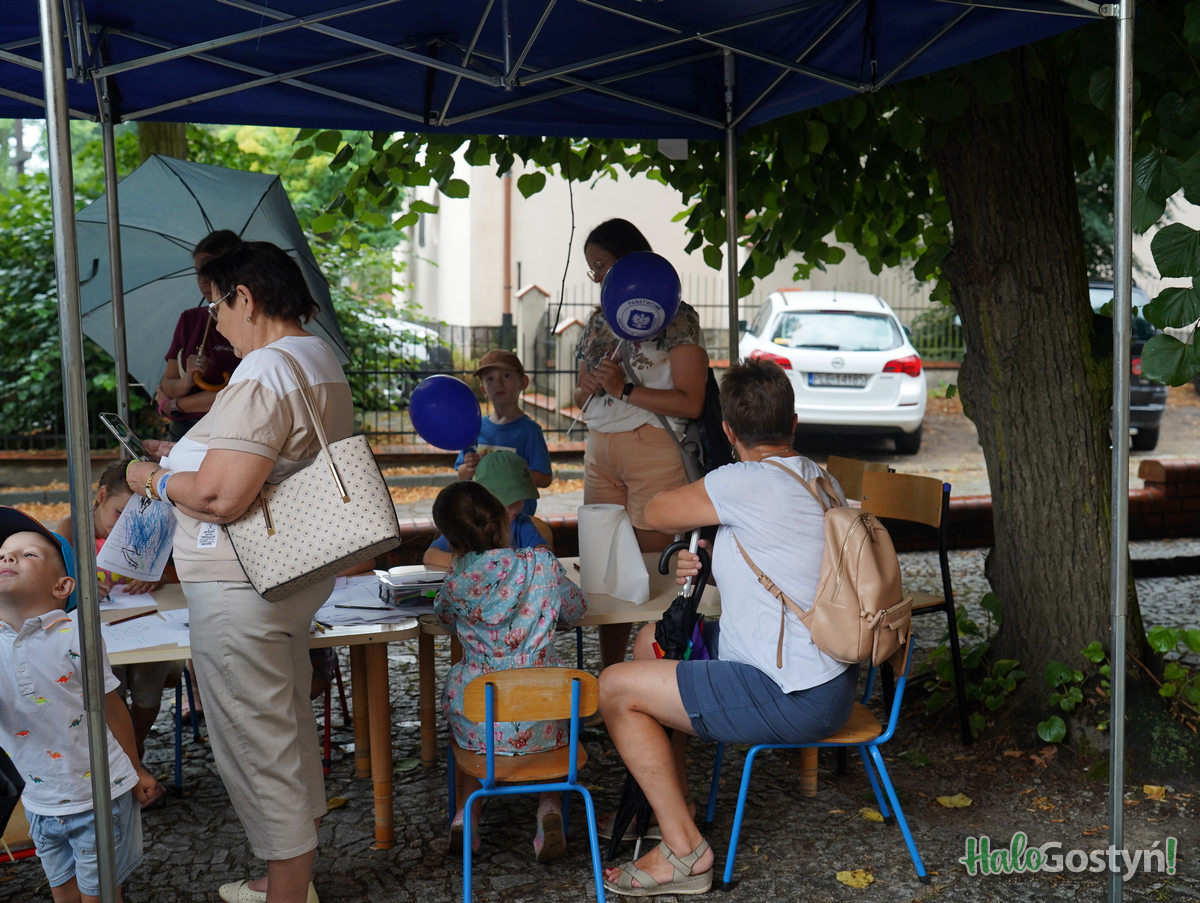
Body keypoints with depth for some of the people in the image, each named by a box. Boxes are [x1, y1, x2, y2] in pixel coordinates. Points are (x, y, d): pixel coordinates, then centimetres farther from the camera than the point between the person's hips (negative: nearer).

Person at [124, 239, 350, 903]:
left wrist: (152, 478, -10)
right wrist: (188, 452, 19)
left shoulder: (261, 375, -21)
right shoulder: (323, 363, 11)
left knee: (258, 748, 1)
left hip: (240, 593, -11)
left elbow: (219, 496, -28)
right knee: (288, 733, 21)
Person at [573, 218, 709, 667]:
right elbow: (582, 395, 23)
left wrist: (624, 390, -16)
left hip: (653, 449, -6)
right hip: (599, 452, 6)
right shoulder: (598, 321, 17)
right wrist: (588, 389, 0)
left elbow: (690, 403, -11)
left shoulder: (676, 318, -4)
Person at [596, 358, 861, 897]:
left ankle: (684, 850, 2)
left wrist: (700, 513, 14)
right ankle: (669, 799, 31)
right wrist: (710, 563, 1)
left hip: (793, 700, -10)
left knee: (616, 688, -6)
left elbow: (655, 513, -6)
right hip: (827, 675, 10)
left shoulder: (743, 482, -21)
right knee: (652, 641, 20)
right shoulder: (822, 482, 7)